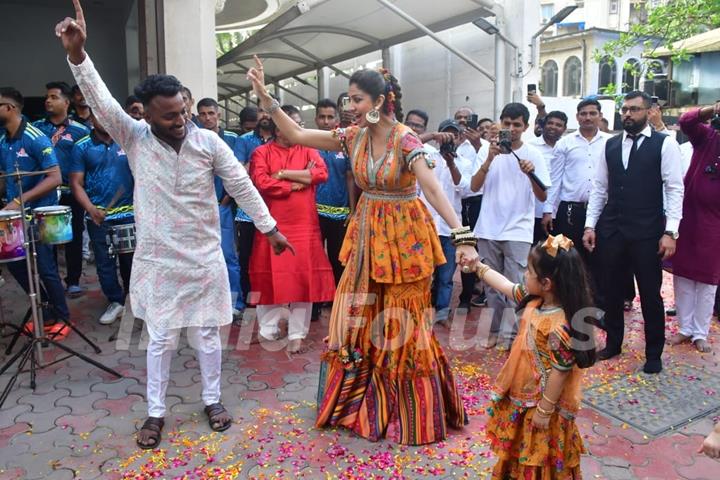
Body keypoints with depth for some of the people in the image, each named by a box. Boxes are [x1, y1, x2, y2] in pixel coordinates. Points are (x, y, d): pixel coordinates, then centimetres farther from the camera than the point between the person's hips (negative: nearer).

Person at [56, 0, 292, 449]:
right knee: (160, 339, 11)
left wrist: (270, 228, 0)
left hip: (204, 258, 0)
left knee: (207, 334, 12)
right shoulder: (134, 139, -6)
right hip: (157, 260, 0)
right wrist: (77, 53, -33)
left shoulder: (209, 141, -8)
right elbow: (101, 101, -18)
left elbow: (242, 185, -3)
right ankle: (156, 412, 28)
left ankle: (213, 399, 32)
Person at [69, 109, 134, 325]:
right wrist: (91, 208, -17)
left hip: (129, 214, 1)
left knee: (131, 260, 11)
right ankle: (115, 302, 20)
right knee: (105, 263, 6)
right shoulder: (82, 147, -1)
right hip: (99, 217, 0)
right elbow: (76, 183, -3)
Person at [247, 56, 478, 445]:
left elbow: (433, 189, -27)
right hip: (367, 235, 6)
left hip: (404, 236, -5)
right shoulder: (353, 137, 1)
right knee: (357, 319, 11)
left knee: (403, 325, 4)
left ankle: (414, 413, 25)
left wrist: (462, 237, -36)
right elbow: (296, 134, 3)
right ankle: (357, 401, 32)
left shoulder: (405, 140, -17)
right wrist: (265, 97, -2)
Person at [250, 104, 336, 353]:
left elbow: (322, 174, -8)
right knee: (271, 277, 5)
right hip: (272, 226, -1)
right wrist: (299, 182, -8)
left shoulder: (308, 150, 11)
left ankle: (297, 335, 10)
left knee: (303, 278, 1)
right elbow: (261, 183, -13)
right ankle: (268, 331, 21)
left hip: (304, 226, 2)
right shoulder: (261, 152, 4)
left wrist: (284, 173, -9)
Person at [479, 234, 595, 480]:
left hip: (542, 401, -8)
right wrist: (479, 267, 12)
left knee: (539, 455, 15)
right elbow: (507, 286, 7)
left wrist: (544, 410, -18)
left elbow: (559, 372, -26)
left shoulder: (560, 326, -33)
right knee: (520, 446, 29)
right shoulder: (535, 299, -9)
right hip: (523, 394, 9)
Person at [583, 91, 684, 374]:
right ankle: (613, 343, 31)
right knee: (610, 290, 12)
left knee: (650, 293, 6)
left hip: (647, 233, -4)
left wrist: (670, 232, -14)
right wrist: (590, 225, 3)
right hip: (611, 230, 4)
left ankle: (654, 353, 24)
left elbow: (674, 189, -7)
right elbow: (599, 188, 10)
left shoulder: (665, 144, -3)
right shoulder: (610, 145, 9)